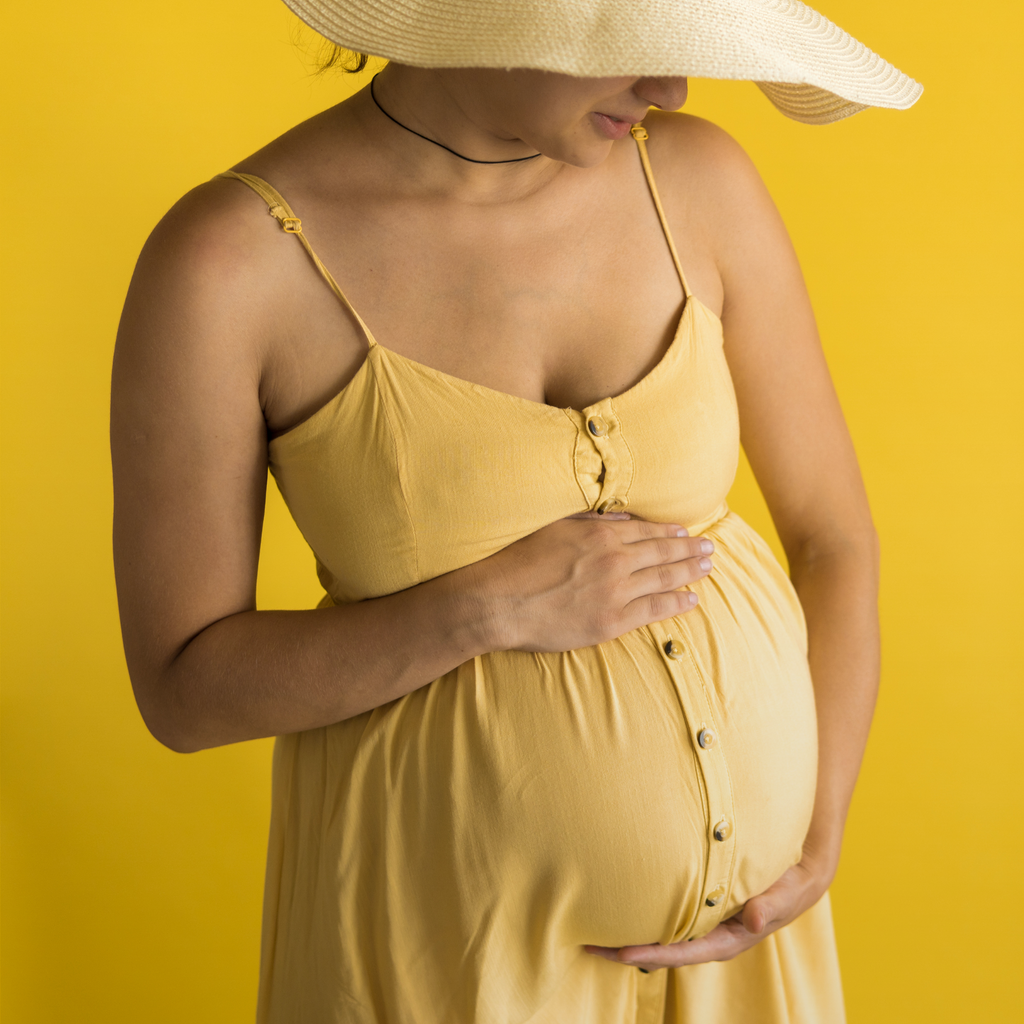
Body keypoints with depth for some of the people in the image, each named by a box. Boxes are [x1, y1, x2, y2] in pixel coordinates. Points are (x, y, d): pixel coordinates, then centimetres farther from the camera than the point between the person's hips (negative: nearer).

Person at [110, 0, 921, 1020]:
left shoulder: (701, 179, -9)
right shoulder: (222, 260, -20)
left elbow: (834, 534, -1)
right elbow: (182, 689, -14)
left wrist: (817, 847, -9)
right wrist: (489, 607, -25)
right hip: (457, 896, -3)